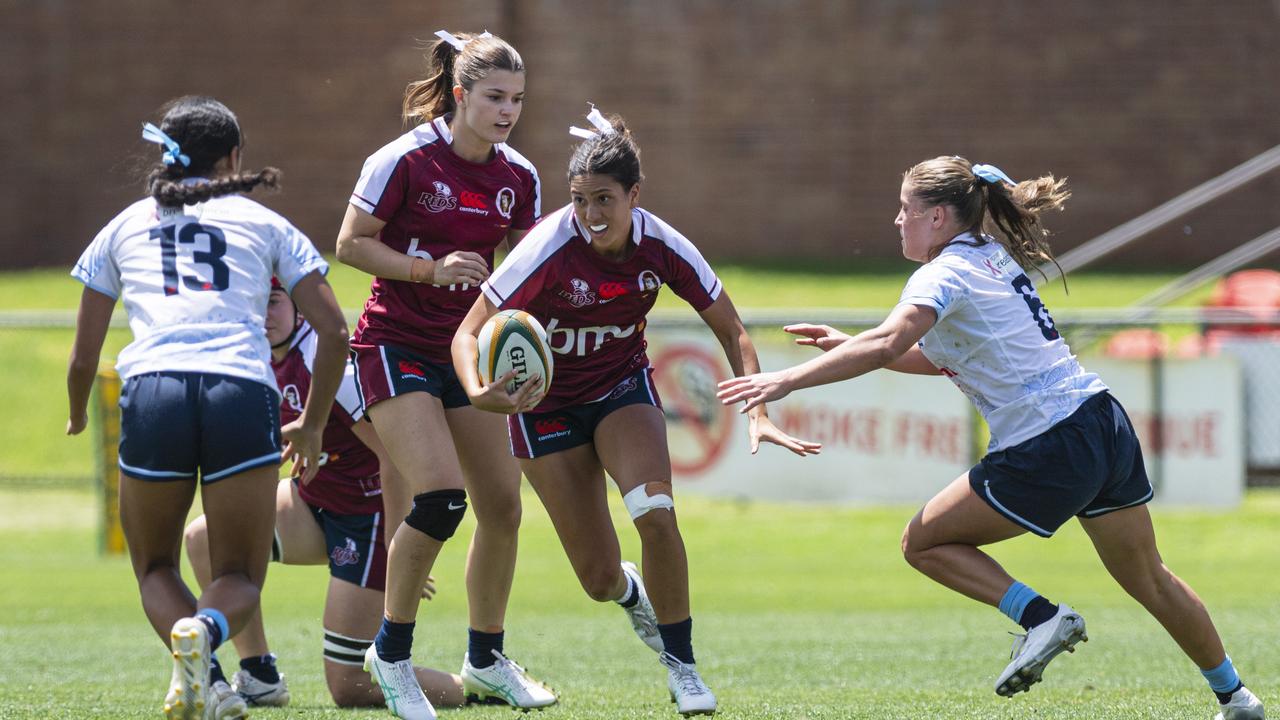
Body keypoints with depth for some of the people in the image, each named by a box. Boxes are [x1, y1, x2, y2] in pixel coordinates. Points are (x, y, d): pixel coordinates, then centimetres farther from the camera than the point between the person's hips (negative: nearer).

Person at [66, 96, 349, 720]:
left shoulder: (124, 228, 23)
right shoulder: (264, 223, 21)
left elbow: (84, 358, 24)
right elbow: (333, 333, 13)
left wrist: (78, 415, 46)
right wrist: (312, 426, 27)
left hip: (152, 392, 1)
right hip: (244, 392, -1)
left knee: (156, 566, 22)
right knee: (240, 578, 13)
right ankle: (204, 631, -24)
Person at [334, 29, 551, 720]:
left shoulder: (518, 177, 2)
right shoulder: (406, 160, -13)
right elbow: (352, 245, -9)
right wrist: (432, 269, -20)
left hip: (466, 351, 6)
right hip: (395, 345, -6)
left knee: (502, 504, 4)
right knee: (439, 495, -20)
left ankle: (485, 660, 23)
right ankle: (392, 650, -2)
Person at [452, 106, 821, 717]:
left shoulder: (662, 247, -19)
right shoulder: (549, 249, -28)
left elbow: (731, 331, -7)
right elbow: (468, 333, -24)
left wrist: (757, 413, -19)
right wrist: (478, 392, -45)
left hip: (622, 386, 2)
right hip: (546, 401, -2)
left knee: (655, 511, -27)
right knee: (600, 580, -6)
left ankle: (681, 665, -8)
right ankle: (633, 593, 35)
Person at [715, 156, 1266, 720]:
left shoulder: (945, 274, -11)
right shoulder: (993, 257, 16)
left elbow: (888, 344, -28)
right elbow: (942, 358, 26)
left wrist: (788, 380, -31)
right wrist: (847, 346, 18)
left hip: (1051, 451, -9)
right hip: (1107, 424, 9)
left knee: (923, 541, 3)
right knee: (1147, 578, 23)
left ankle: (1041, 616, -7)